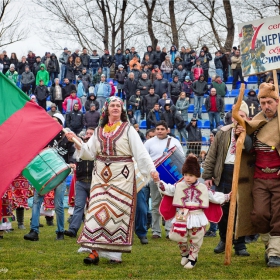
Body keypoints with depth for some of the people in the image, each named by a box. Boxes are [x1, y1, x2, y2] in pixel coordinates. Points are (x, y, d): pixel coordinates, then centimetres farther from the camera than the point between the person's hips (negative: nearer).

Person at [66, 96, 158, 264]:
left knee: (119, 212, -2)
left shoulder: (128, 129, 2)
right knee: (98, 211, -3)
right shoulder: (99, 130, 13)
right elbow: (90, 152, 10)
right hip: (101, 175, 3)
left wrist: (151, 169, -17)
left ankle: (115, 253, 3)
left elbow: (140, 152, -6)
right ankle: (96, 251, -4)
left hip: (121, 175, -3)